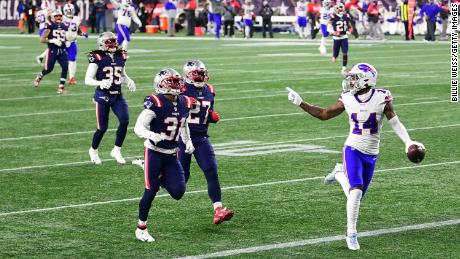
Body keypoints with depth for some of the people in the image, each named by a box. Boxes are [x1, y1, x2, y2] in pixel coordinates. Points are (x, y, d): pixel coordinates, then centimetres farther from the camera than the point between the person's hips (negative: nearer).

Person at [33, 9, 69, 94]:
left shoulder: (64, 26, 9)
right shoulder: (50, 26, -9)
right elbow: (42, 39, -11)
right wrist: (52, 41, -22)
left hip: (62, 50, 5)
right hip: (52, 50, -4)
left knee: (65, 67, -13)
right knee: (48, 69, 4)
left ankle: (61, 87, -5)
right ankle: (39, 77, 39)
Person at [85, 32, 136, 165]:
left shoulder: (121, 57, 7)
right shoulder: (97, 58, -10)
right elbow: (87, 80, -10)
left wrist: (129, 81, 0)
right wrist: (100, 83, -28)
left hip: (117, 95, 5)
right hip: (103, 96, -5)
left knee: (125, 121, -14)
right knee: (103, 127, 0)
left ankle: (116, 151, 3)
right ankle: (93, 150, 28)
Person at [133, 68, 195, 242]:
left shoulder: (185, 104, 1)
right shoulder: (155, 103, -18)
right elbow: (138, 127, -22)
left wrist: (188, 142, 7)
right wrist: (151, 136, -40)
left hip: (172, 155, 5)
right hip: (154, 152, -5)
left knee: (178, 192, -5)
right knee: (151, 191, -5)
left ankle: (161, 178, 27)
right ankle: (141, 228, 11)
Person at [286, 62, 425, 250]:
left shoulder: (382, 98, -10)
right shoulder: (347, 99, -4)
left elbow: (395, 123, -5)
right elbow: (323, 114, 7)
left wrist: (408, 142, -17)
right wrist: (300, 103, 1)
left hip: (371, 155, 1)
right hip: (353, 150, -1)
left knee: (357, 195, 10)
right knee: (356, 192, -19)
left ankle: (339, 173, 38)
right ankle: (351, 233, -4)